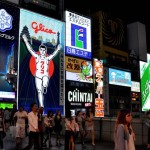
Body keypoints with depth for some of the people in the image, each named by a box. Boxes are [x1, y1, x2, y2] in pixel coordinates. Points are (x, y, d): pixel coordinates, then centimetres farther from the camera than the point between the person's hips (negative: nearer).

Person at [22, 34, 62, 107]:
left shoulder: (48, 58, 6)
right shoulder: (37, 57, 6)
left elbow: (54, 54, -5)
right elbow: (30, 49, 0)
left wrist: (58, 49, -21)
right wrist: (26, 41, -7)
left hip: (45, 75, -1)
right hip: (38, 76, 1)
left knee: (45, 85, -34)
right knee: (39, 91, 1)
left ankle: (45, 88, 2)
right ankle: (41, 106, 8)